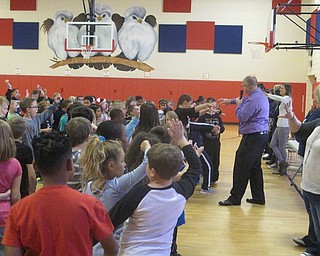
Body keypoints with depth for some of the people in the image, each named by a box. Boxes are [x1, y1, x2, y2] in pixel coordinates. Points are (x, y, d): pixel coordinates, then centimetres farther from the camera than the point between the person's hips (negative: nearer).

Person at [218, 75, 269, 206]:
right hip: (262, 135, 10)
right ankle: (258, 197, 20)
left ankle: (235, 198, 1)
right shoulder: (261, 95, 14)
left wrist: (239, 104, -3)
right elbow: (246, 100, 33)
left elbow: (242, 116, -19)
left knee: (241, 168, -5)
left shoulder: (254, 99, -19)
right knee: (255, 167, 15)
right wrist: (230, 101, 33)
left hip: (252, 137, -10)